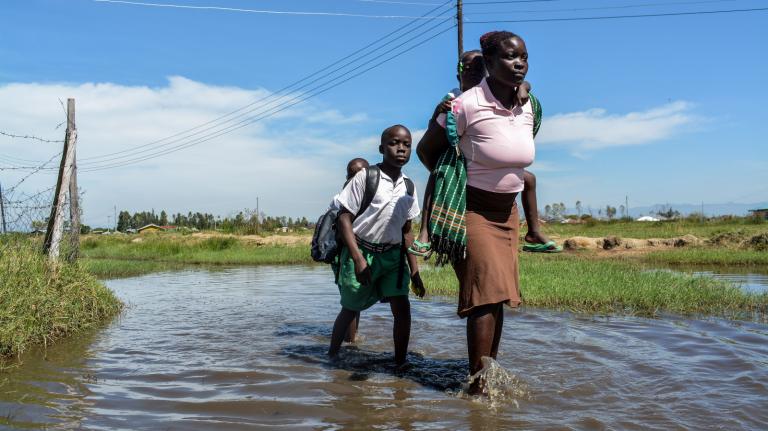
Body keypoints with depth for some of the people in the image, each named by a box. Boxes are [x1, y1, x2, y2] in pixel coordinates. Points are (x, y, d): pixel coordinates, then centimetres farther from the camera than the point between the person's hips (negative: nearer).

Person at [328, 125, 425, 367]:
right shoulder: (365, 177, -10)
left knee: (402, 308, -9)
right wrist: (358, 258, -19)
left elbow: (407, 232, 12)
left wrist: (414, 271, 8)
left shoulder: (408, 187, 6)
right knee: (350, 309, 9)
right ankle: (332, 354, 32)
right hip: (361, 252, -4)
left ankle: (400, 364, 3)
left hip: (392, 256, 4)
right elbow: (344, 218, -12)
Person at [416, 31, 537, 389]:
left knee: (499, 295, 9)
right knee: (485, 293, -14)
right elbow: (425, 150, -6)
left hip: (507, 211, 7)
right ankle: (478, 385, -7)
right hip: (473, 210, -6)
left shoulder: (527, 107, 1)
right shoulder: (467, 104, -18)